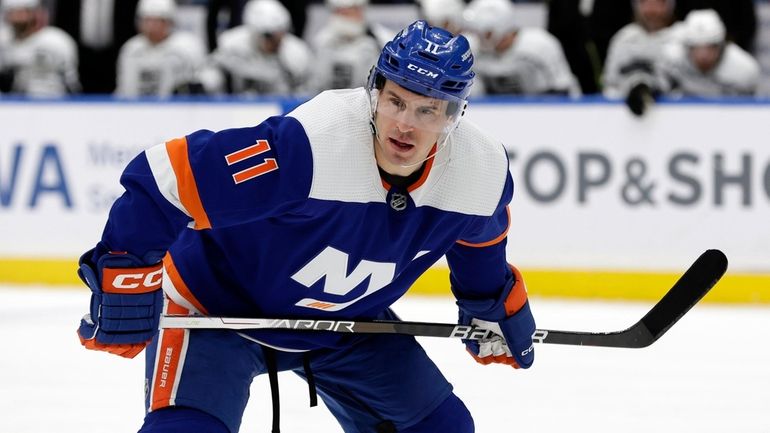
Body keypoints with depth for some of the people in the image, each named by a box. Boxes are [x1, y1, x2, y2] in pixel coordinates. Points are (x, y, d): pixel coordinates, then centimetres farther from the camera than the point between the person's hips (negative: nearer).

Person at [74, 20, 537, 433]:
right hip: (219, 305, -6)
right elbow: (166, 176, -34)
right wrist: (125, 279, -32)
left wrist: (492, 305, 20)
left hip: (346, 317, 6)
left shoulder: (483, 172, -18)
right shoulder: (305, 145, -38)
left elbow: (476, 235, 9)